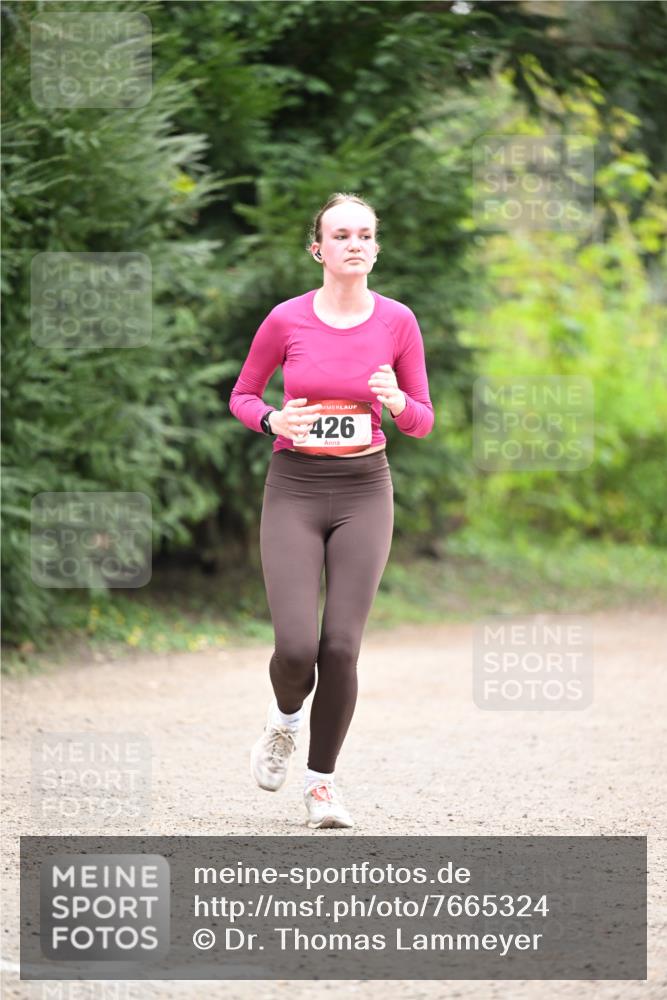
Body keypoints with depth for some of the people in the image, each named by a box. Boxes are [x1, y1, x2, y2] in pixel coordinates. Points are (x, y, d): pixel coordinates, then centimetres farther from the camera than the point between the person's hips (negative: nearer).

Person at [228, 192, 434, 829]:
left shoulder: (397, 322, -1)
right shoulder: (286, 321, -4)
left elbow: (422, 422, 6)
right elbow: (241, 396, 10)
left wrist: (396, 401, -16)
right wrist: (273, 420, -12)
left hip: (364, 492, 1)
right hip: (293, 490, -1)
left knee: (341, 648, -5)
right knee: (296, 646, -12)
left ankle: (321, 781, 13)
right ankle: (284, 721, 24)